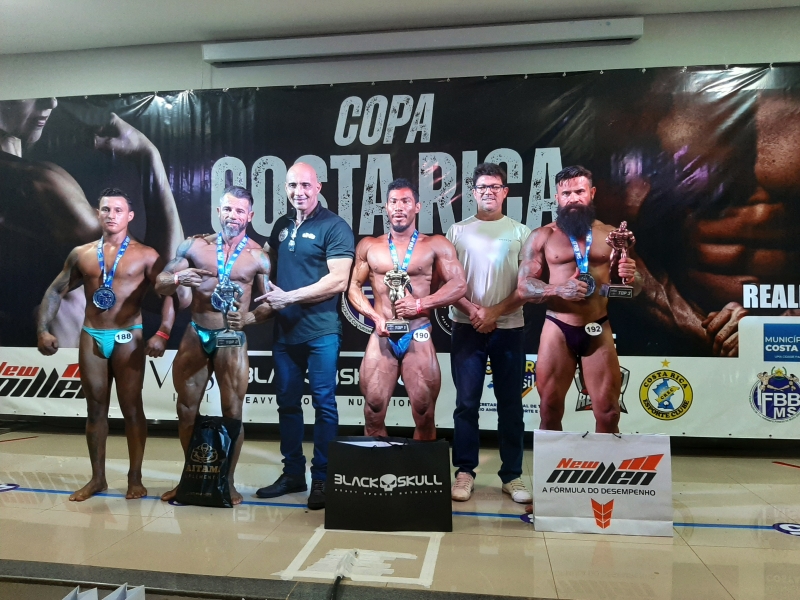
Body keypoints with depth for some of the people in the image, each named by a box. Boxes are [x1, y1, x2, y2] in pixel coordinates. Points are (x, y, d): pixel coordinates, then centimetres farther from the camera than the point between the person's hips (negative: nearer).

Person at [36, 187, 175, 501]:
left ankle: (135, 478, 11)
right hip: (91, 337, 4)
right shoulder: (81, 254, 9)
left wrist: (162, 333, -20)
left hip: (128, 338, -3)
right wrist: (43, 329, 2)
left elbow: (168, 295, -7)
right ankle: (97, 478, 20)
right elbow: (55, 292, 14)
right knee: (95, 408, 9)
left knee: (131, 408, 1)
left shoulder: (145, 255, -2)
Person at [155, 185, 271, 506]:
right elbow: (160, 284, 3)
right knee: (186, 410, 10)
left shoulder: (258, 256, -1)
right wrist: (178, 278, -19)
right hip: (195, 336, 2)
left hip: (232, 340, -2)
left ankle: (227, 481, 15)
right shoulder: (194, 245, 3)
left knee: (232, 413, 0)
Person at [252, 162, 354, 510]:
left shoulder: (334, 227, -6)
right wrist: (267, 302, 4)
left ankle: (321, 479, 13)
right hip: (284, 331, 6)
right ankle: (292, 473, 26)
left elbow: (338, 281, -14)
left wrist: (289, 297, -14)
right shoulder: (281, 226, 14)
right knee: (287, 403, 12)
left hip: (320, 332, -6)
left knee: (324, 404, 2)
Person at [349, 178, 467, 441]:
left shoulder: (436, 245, 3)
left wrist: (421, 304, -13)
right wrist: (375, 317, -6)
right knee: (373, 414, 4)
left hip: (418, 337, -1)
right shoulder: (369, 246, 10)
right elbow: (354, 286, 10)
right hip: (381, 337, 2)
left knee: (424, 415, 4)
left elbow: (459, 285, -2)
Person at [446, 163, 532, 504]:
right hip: (467, 328, 0)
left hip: (509, 328, 0)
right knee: (467, 403, 2)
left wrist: (494, 312, -11)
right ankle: (465, 472, 13)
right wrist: (473, 311, -11)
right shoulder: (458, 231, 7)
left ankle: (512, 475, 15)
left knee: (510, 404, 5)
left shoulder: (520, 232, 7)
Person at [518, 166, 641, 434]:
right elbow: (523, 287, -4)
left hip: (599, 330, 1)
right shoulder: (542, 237, 1)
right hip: (558, 330, -1)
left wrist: (631, 277, -14)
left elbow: (635, 289, 10)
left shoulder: (610, 234, 7)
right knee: (549, 410, 6)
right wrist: (558, 289, -22)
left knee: (608, 414, 4)